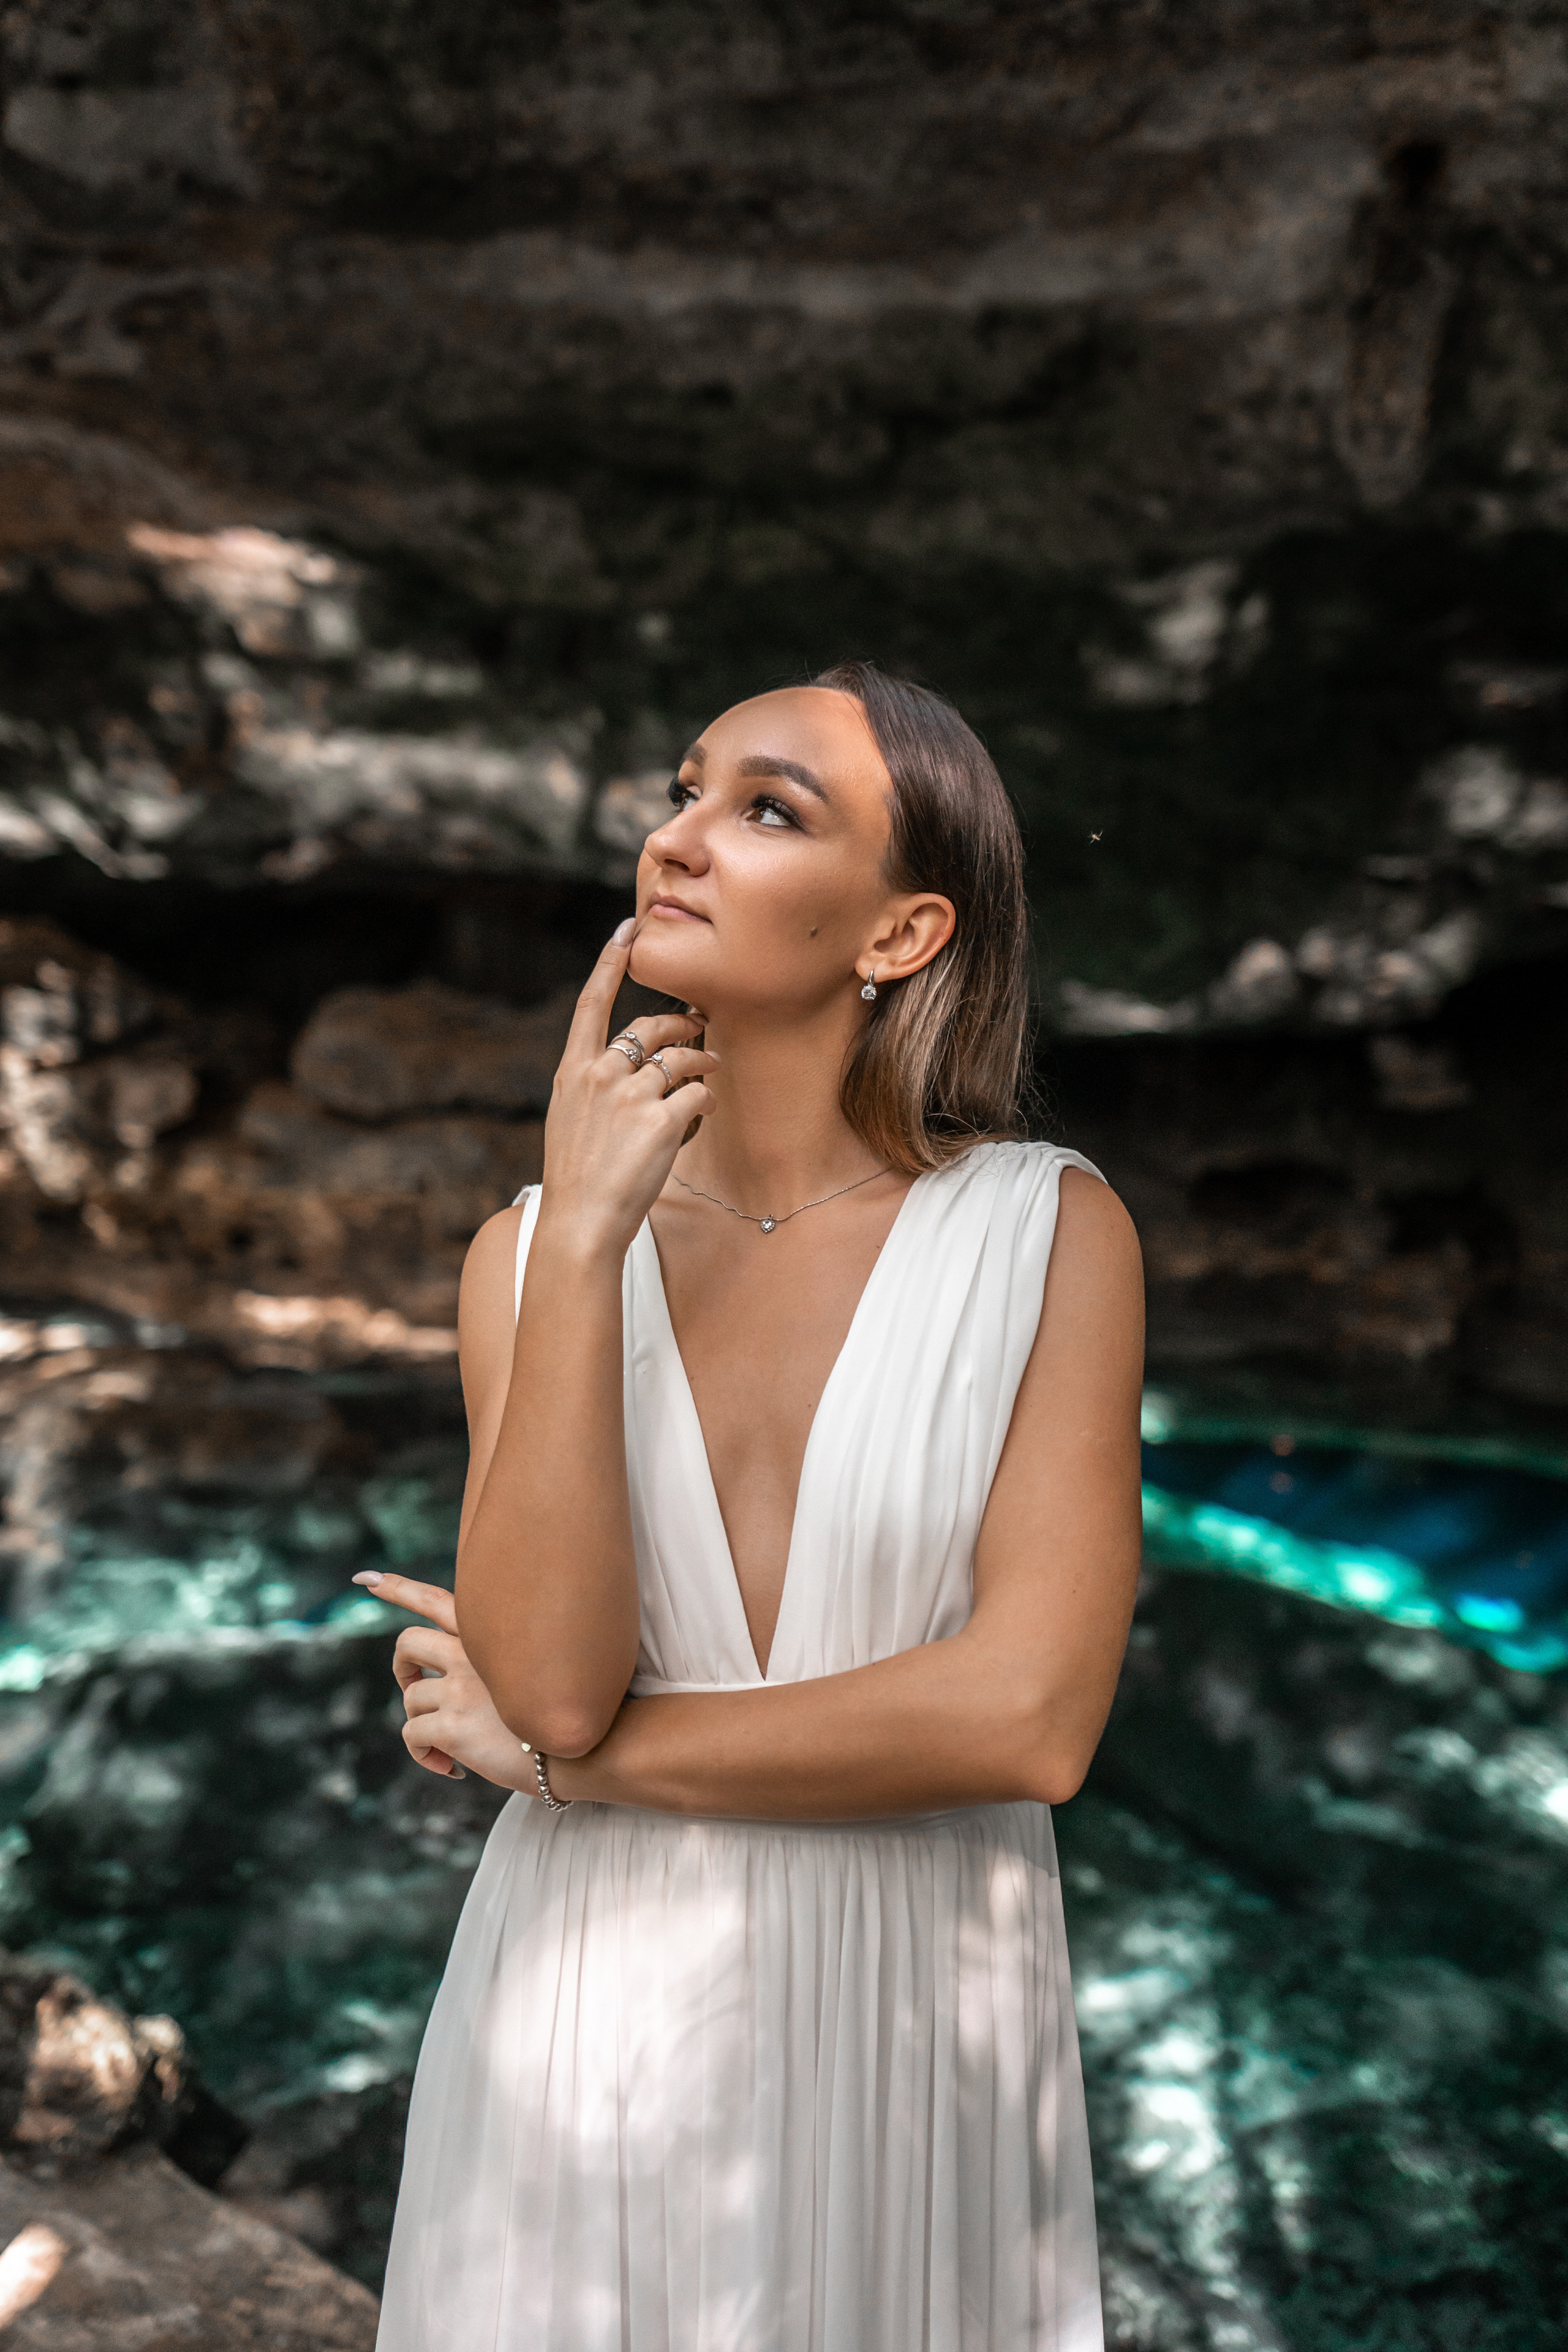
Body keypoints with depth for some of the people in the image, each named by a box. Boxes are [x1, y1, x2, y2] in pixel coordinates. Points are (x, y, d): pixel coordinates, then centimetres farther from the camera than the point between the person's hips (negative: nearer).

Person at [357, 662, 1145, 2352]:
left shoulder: (1045, 1229, -10)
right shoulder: (532, 1247, -5)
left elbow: (1030, 1717, -18)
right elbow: (550, 1678, -16)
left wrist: (554, 1756, -13)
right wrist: (584, 1242, -21)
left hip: (913, 2029, -1)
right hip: (587, 2019, 1)